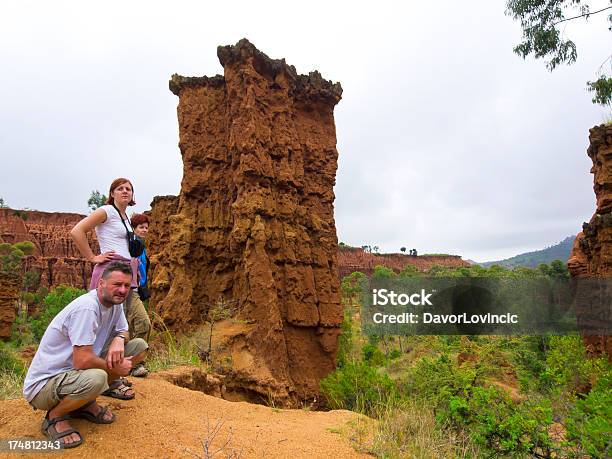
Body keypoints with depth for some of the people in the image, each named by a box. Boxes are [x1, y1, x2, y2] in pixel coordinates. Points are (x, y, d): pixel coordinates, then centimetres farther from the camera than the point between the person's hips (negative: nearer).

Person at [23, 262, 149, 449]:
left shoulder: (114, 301, -2)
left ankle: (86, 403, 7)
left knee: (140, 345, -3)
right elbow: (82, 361, -31)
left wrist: (119, 339, -13)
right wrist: (115, 368, -15)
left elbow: (123, 331, 11)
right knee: (96, 378, -40)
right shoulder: (86, 308, -27)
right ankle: (55, 417, -5)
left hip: (75, 371, 8)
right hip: (43, 384, -8)